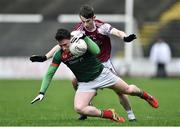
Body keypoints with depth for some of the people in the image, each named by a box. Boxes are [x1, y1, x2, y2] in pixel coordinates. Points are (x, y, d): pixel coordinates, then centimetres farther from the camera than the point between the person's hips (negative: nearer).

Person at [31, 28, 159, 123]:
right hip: (85, 83, 2)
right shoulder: (59, 55, -15)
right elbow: (49, 74, -7)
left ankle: (144, 95, 46)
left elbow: (97, 51, -39)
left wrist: (85, 37, -46)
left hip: (101, 74, -2)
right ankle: (108, 114, -6)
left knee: (128, 90, 10)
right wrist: (42, 92, -15)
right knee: (79, 108, -22)